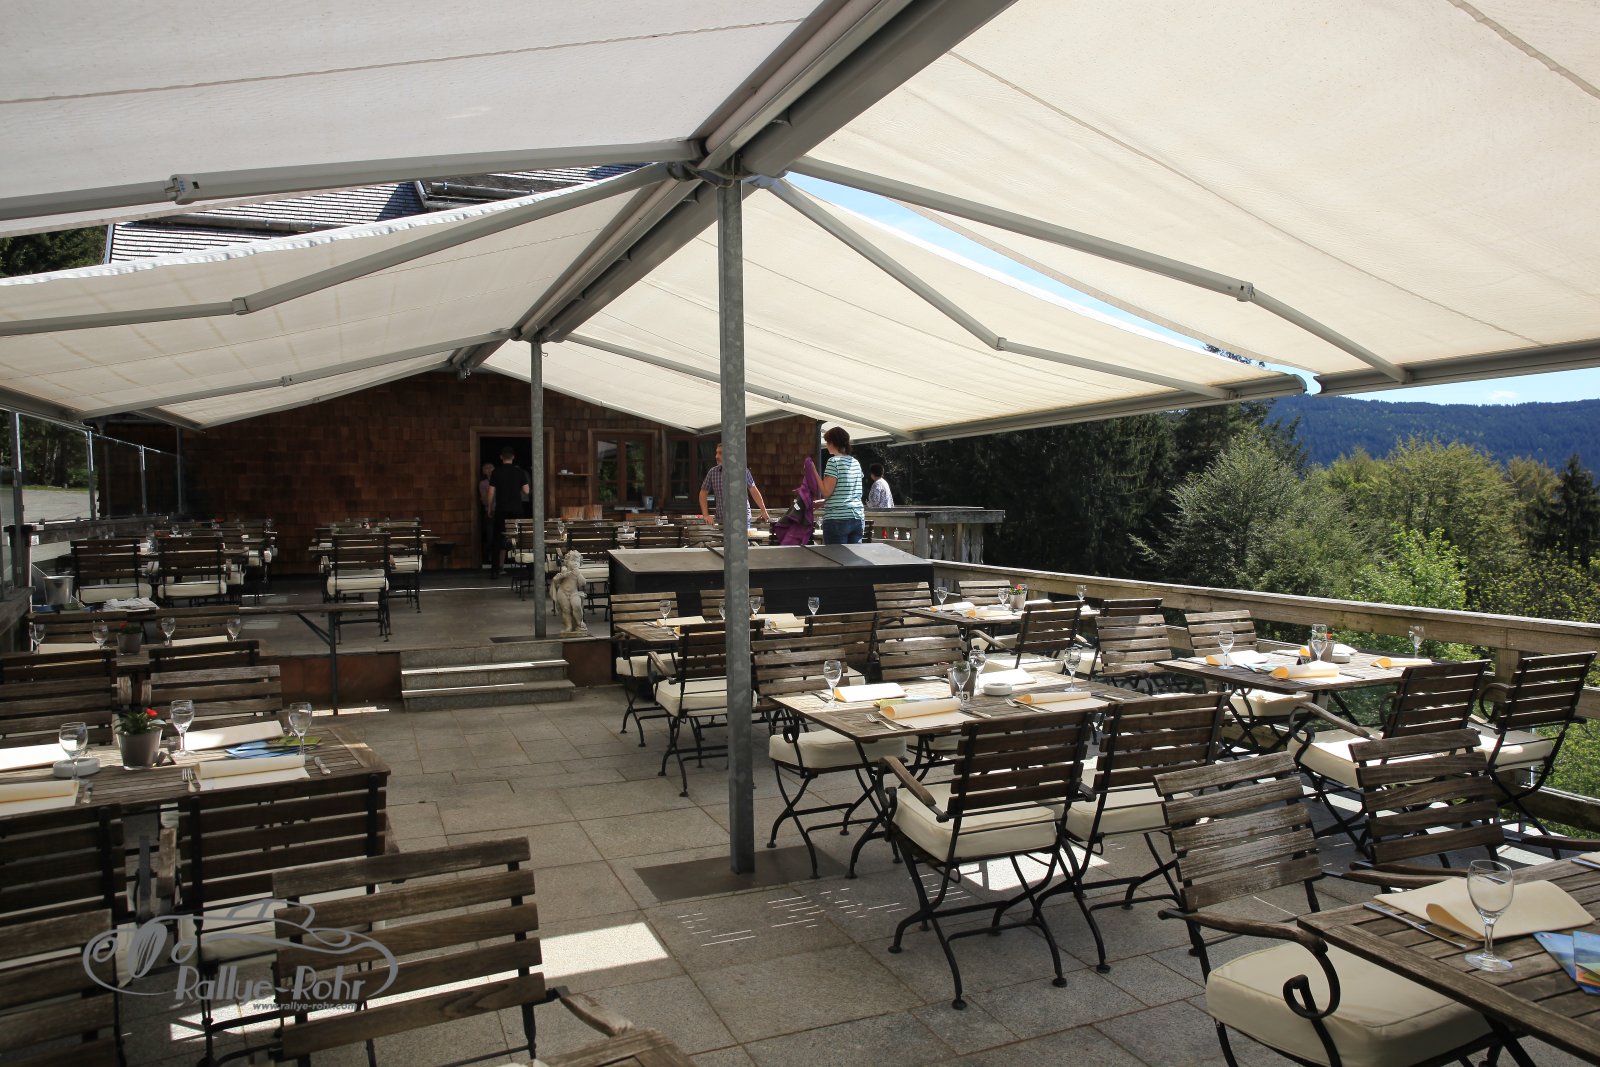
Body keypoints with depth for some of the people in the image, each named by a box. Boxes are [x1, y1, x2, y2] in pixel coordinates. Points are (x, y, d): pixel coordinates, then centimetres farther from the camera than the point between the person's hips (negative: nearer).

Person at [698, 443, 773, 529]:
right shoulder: (712, 472, 4)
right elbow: (703, 493, 11)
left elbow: (753, 491, 9)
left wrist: (764, 511, 11)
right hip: (723, 521, 2)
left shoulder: (743, 470, 0)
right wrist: (705, 515, 1)